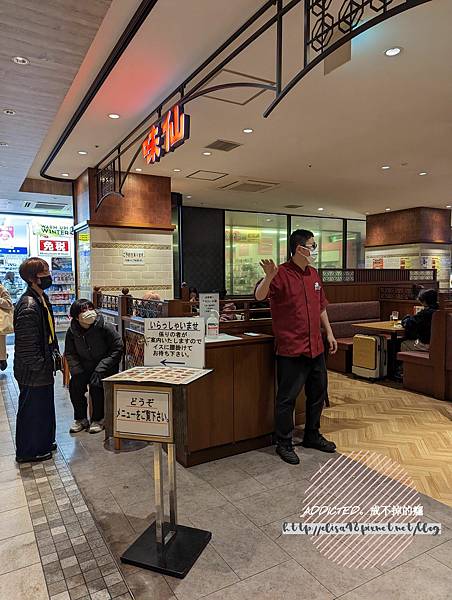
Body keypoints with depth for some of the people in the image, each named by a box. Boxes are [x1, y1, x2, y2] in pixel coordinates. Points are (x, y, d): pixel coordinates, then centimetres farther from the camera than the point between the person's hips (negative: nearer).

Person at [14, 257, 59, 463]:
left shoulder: (42, 298, 7)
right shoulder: (28, 307, -25)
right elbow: (26, 345, -25)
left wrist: (54, 353, 15)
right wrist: (39, 367, -18)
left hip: (43, 369, 10)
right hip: (33, 371, -10)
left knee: (45, 406, 23)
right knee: (31, 409, 7)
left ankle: (44, 442, 41)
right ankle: (28, 452, 25)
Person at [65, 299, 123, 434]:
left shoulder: (105, 328, -18)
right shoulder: (72, 332, -5)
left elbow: (117, 349, -14)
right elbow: (69, 353, 6)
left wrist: (100, 369, -18)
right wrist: (77, 371, -11)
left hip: (106, 368, -4)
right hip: (84, 368, 4)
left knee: (96, 385, -27)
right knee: (74, 385, -18)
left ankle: (98, 419, -4)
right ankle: (81, 419, 5)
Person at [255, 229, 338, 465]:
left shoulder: (313, 275, 12)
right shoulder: (282, 274, -12)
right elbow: (259, 296, -26)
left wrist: (329, 333, 18)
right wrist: (268, 277, -44)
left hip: (315, 347, 8)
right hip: (291, 349, -8)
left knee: (318, 393, 19)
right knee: (287, 398, 3)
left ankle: (312, 435, 38)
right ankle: (284, 444, 20)